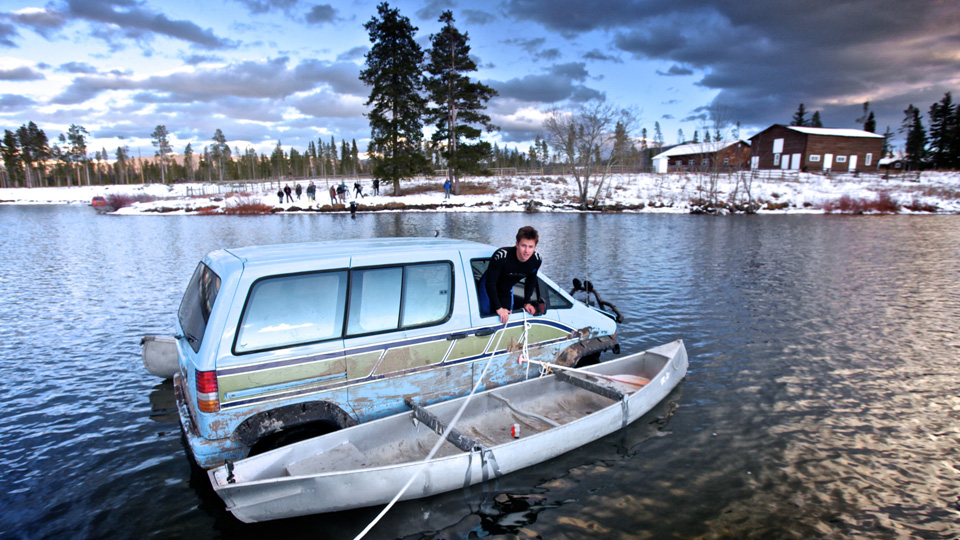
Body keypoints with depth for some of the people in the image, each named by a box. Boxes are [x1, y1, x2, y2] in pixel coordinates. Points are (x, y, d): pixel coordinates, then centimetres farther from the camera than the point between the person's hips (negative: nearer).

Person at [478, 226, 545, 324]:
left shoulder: (537, 260, -22)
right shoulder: (501, 256, -39)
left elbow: (531, 280, 1)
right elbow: (490, 283, -30)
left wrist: (527, 302, -1)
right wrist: (498, 308, -27)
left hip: (507, 291, 5)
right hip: (488, 289, -5)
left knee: (506, 319, 9)